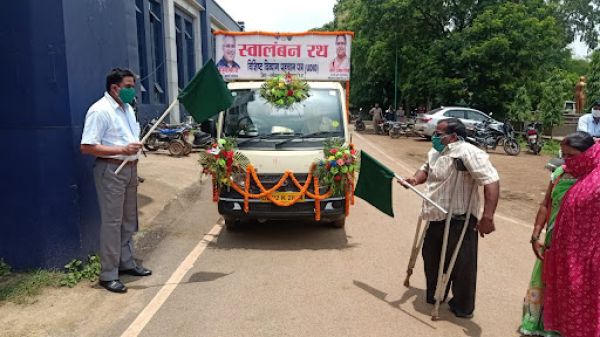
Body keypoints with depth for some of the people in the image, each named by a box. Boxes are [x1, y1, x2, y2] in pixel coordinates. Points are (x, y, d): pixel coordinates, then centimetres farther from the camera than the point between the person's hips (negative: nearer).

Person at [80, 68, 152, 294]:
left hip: (130, 168, 9)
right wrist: (122, 150, -26)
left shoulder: (127, 108, 13)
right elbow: (87, 147, -21)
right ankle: (108, 274, 5)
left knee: (129, 220, 16)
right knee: (111, 222, -4)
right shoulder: (99, 111, -15)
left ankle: (126, 262, 30)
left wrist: (136, 147, 13)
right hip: (111, 170, -9)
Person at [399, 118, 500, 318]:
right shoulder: (435, 152, 7)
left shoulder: (467, 152, -23)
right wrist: (416, 179, 0)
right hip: (437, 219, 9)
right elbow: (426, 169, 25)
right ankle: (434, 296, 44)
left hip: (459, 221, -9)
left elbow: (491, 181, -29)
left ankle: (463, 308, 26)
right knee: (431, 257, 23)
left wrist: (487, 217, -34)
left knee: (461, 265, 7)